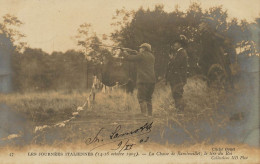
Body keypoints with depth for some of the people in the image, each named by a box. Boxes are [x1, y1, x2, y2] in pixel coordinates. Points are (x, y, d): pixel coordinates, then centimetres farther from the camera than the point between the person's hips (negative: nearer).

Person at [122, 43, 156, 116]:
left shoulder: (141, 55, -5)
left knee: (141, 98, -4)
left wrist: (125, 53, 18)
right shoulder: (152, 57, 16)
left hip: (143, 80, -7)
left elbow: (129, 58, -2)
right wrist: (137, 54, 28)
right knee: (148, 98, 15)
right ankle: (150, 114, 10)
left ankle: (144, 115, -14)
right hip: (152, 80, 7)